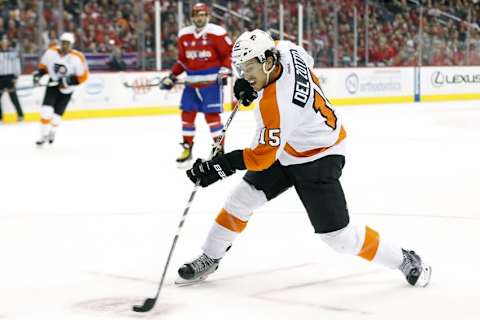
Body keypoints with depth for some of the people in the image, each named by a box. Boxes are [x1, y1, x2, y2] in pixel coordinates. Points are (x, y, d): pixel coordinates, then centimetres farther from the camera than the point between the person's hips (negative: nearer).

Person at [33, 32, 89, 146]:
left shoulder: (77, 58, -20)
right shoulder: (51, 52, -10)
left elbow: (83, 76, -15)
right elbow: (44, 65, 8)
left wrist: (69, 80, -27)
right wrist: (39, 73, -10)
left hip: (66, 89, -2)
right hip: (53, 84, 2)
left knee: (56, 114, 0)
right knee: (46, 110, -14)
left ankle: (52, 131, 33)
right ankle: (44, 135, 2)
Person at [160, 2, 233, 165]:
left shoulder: (217, 33, -11)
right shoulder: (184, 35, 5)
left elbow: (229, 53, -5)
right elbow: (182, 59, 15)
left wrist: (225, 70, -17)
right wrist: (172, 77, 9)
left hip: (212, 82, -5)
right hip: (191, 83, 5)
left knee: (212, 115, -9)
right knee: (187, 114, 5)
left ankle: (220, 150, 2)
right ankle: (187, 148, 19)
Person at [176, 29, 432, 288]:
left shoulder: (276, 103, -36)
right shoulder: (284, 49, -15)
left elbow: (263, 156, -28)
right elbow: (307, 60, 11)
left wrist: (221, 166, -29)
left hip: (319, 158, -9)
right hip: (286, 149, 9)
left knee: (337, 235, -8)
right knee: (242, 198, 5)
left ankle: (404, 260, 11)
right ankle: (209, 259, 19)